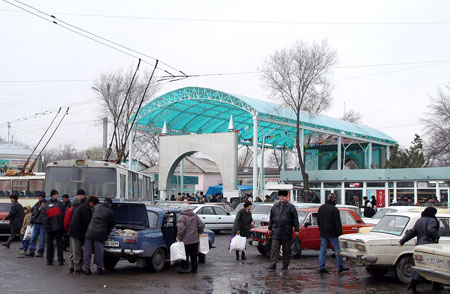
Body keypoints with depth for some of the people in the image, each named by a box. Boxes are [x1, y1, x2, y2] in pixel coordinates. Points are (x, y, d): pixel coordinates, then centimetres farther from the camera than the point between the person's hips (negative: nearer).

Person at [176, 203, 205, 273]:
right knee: (194, 255, 12)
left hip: (185, 240, -5)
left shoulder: (182, 217, -12)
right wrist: (199, 233, 17)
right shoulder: (195, 216, 7)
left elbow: (181, 228, -21)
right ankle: (194, 269, 16)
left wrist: (178, 237, -13)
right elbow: (201, 225, 4)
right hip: (195, 239, 6)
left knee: (185, 255, 2)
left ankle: (185, 268, 1)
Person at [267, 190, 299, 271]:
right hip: (276, 232, 2)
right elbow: (271, 218, 17)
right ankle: (273, 264, -5)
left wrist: (296, 230, -6)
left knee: (286, 250, 6)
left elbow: (295, 219, -1)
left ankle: (285, 265, 15)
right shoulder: (275, 206, 11)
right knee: (274, 249, -4)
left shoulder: (291, 207, 0)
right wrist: (270, 228, 14)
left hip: (286, 232, -2)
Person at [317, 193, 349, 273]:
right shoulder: (334, 209, -14)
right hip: (332, 233, -6)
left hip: (323, 233, 6)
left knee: (323, 249, 6)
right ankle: (340, 267, 11)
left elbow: (318, 221, 18)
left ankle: (321, 268, 3)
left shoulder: (321, 208, 8)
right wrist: (340, 233, -9)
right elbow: (338, 223, -14)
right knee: (337, 250, 6)